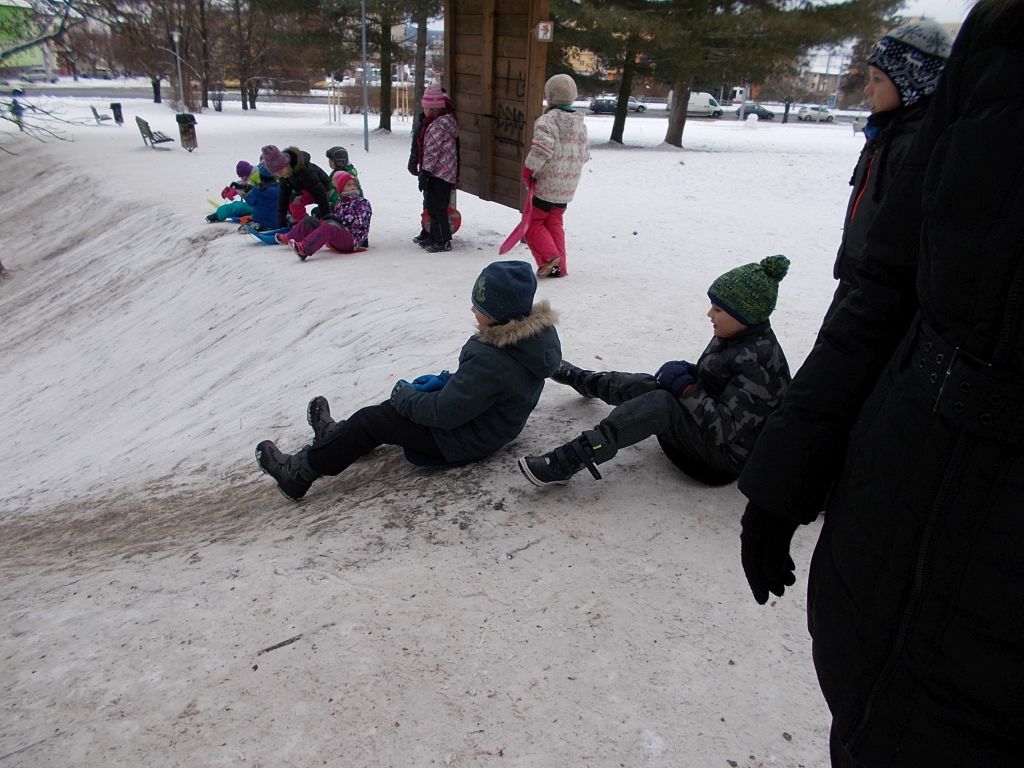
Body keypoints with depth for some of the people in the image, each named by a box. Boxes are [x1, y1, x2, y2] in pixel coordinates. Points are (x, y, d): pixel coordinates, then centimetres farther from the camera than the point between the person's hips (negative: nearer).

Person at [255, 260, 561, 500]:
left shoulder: (493, 361, -38)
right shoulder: (537, 329, -9)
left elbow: (443, 412, -28)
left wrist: (403, 396, -10)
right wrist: (443, 380, 2)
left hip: (467, 439, -9)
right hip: (493, 417, 9)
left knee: (369, 420, -2)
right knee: (405, 399, 22)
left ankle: (301, 472, 15)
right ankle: (340, 436, 37)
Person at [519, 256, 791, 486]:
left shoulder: (758, 363, -28)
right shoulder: (737, 337, 1)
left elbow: (726, 429, -32)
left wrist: (686, 387, -27)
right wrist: (688, 374, -3)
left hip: (729, 455, -9)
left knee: (660, 403, -30)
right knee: (642, 385, 6)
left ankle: (567, 461, -39)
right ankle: (581, 379, 38)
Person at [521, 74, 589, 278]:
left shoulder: (546, 121, -15)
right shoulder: (580, 123, 9)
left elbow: (541, 149, -24)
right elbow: (585, 154, 13)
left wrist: (528, 171, -13)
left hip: (545, 184, -7)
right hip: (568, 187, 7)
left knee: (533, 223, 7)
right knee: (554, 223, 17)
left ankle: (549, 258, -7)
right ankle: (560, 267, 14)